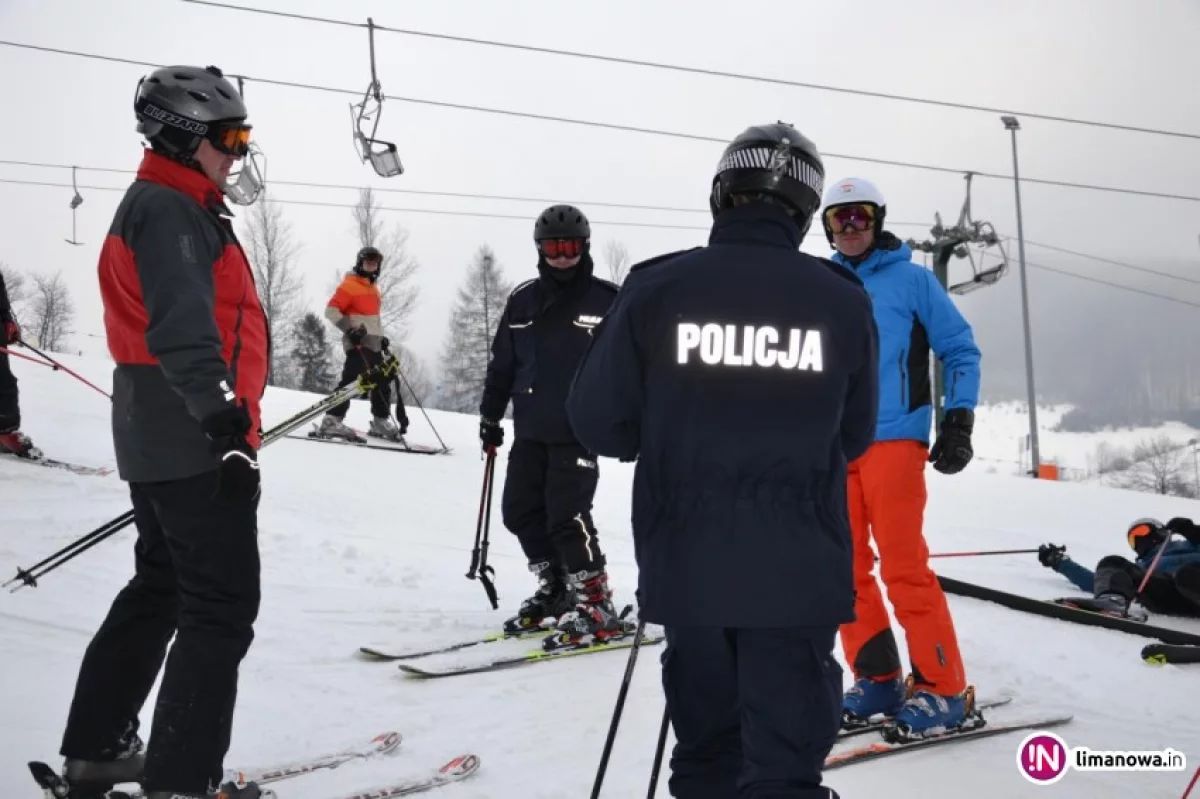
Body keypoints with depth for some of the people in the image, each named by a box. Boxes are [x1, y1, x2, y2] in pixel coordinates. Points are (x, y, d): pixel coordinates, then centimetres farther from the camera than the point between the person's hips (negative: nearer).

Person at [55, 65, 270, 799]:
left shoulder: (173, 208, 20)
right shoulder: (170, 210, -13)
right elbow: (181, 325, -27)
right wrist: (222, 416, -36)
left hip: (160, 442, 11)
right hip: (195, 442, -11)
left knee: (159, 591, 19)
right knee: (222, 607, -6)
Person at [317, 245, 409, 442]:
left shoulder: (373, 288, 22)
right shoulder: (349, 285, -5)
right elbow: (331, 310, -12)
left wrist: (381, 337, 23)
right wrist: (350, 329, -21)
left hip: (373, 344, 9)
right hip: (358, 343, -9)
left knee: (382, 383, 11)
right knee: (351, 380, -19)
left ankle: (380, 422, 22)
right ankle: (332, 421, -22)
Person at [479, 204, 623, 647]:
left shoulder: (607, 300, -3)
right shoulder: (522, 301, 9)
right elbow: (502, 363, 16)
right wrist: (490, 414, 17)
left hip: (578, 431, -6)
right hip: (530, 429, 6)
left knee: (567, 514, -13)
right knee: (520, 511, 7)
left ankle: (596, 608, -3)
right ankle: (555, 590, 24)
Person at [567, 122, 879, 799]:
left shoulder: (656, 289, -7)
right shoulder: (844, 301, -4)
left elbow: (598, 421, -2)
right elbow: (852, 437, 7)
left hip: (688, 566, 1)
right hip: (798, 572, -1)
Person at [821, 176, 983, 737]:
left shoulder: (912, 279, 2)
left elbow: (961, 352, 3)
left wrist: (958, 423, -5)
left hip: (893, 442, -5)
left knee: (903, 566, -10)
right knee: (846, 570, 5)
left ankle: (943, 689, -2)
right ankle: (878, 679, 16)